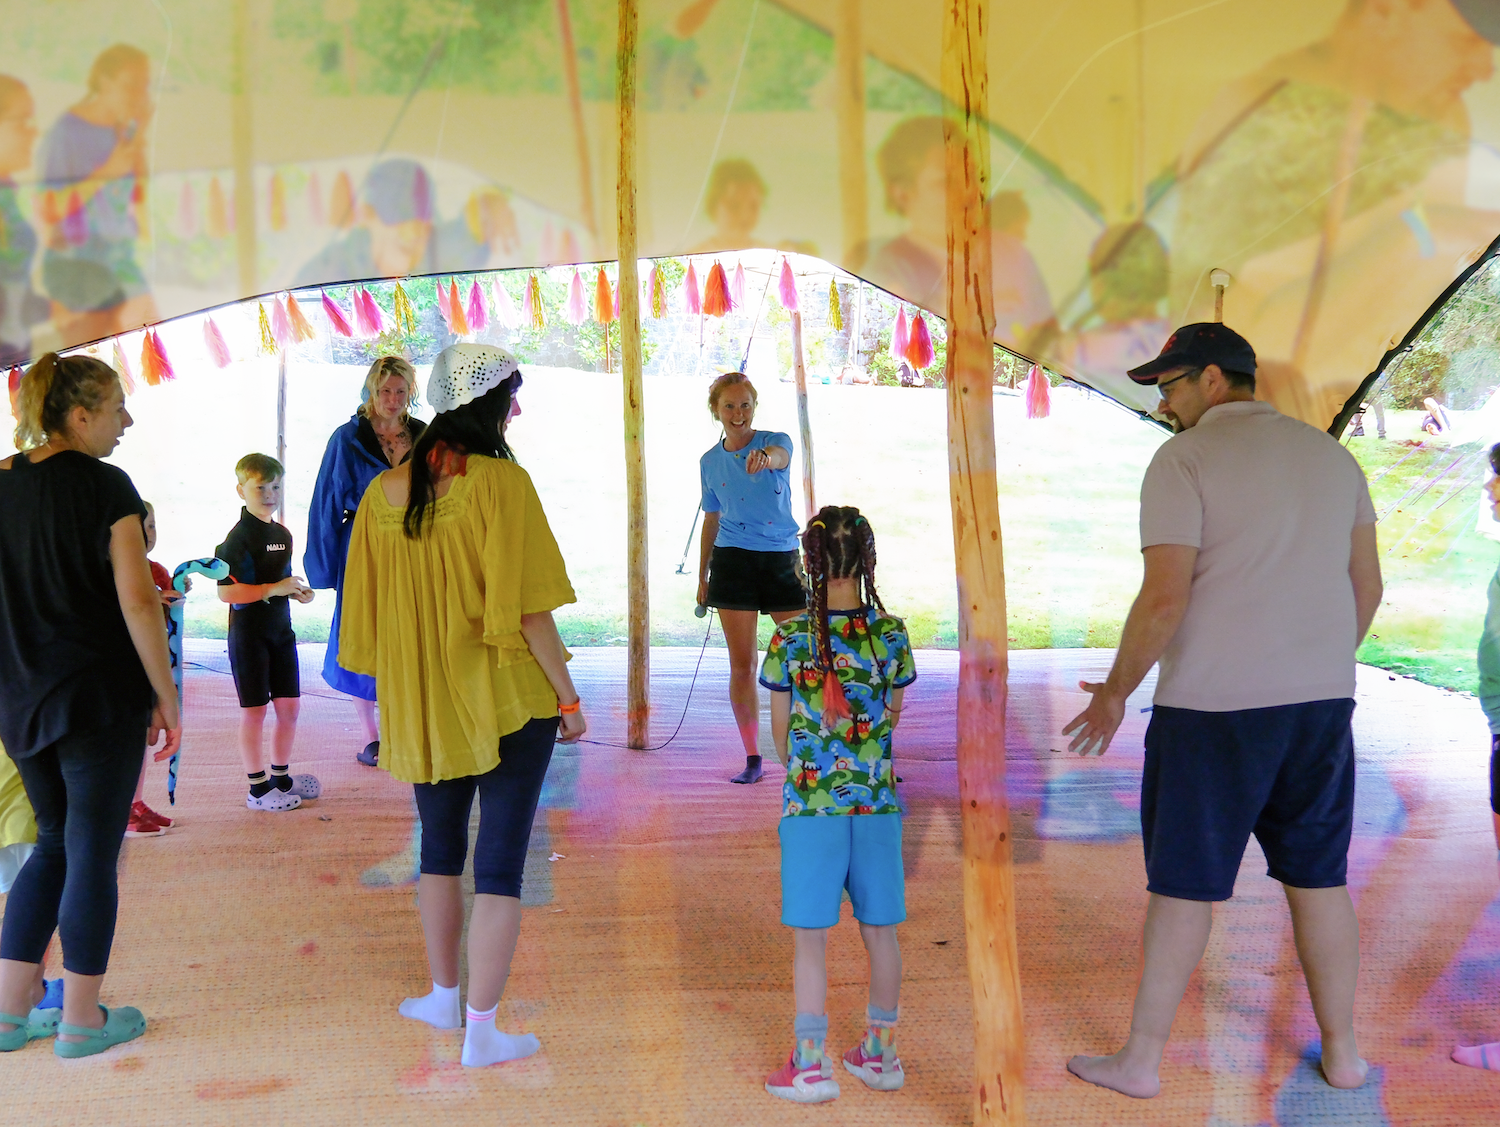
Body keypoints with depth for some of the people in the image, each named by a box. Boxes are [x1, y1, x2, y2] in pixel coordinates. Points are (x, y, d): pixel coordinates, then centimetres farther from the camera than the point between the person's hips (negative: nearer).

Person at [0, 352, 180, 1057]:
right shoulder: (105, 484, -13)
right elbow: (137, 601, -17)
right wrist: (167, 697, -9)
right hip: (101, 700, -6)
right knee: (93, 855, 5)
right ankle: (82, 1022, 16)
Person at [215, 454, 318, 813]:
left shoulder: (283, 534, 11)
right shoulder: (239, 537, -14)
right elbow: (226, 592, -22)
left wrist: (297, 591, 5)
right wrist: (275, 589, -24)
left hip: (281, 631, 8)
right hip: (249, 633, -7)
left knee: (289, 706, 11)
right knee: (255, 712, 1)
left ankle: (282, 777, 26)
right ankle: (258, 787, 11)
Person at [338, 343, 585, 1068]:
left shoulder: (382, 493, 1)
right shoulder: (500, 481, -15)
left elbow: (368, 614, 8)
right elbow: (527, 609, -17)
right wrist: (568, 695, -6)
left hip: (423, 703, 5)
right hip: (511, 702, -5)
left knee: (439, 849, 22)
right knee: (500, 864, 4)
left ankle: (443, 996, 37)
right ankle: (481, 1032, 10)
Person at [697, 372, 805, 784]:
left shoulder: (776, 440, -2)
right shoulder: (710, 461, 8)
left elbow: (779, 455, -28)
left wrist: (765, 456, -52)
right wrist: (702, 576, 16)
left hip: (781, 559, -2)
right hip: (733, 561, 2)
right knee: (742, 666, 1)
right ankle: (752, 757, 12)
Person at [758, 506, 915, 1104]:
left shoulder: (790, 636, -9)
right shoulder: (891, 632, -3)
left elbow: (780, 730, 0)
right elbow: (894, 715, 10)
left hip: (811, 802, -3)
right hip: (877, 800, 3)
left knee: (811, 936, 6)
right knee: (880, 931, 14)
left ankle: (811, 1065, 13)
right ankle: (881, 1053, 28)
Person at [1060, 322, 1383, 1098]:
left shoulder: (1184, 459, -9)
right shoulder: (1331, 455, 11)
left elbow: (1165, 599, -16)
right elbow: (1367, 586, 13)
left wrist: (1115, 691, -4)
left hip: (1214, 707, -5)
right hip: (1323, 699, 6)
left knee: (1183, 887, 3)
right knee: (1319, 878, 16)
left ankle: (1140, 1061, 13)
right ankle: (1342, 1054, 25)